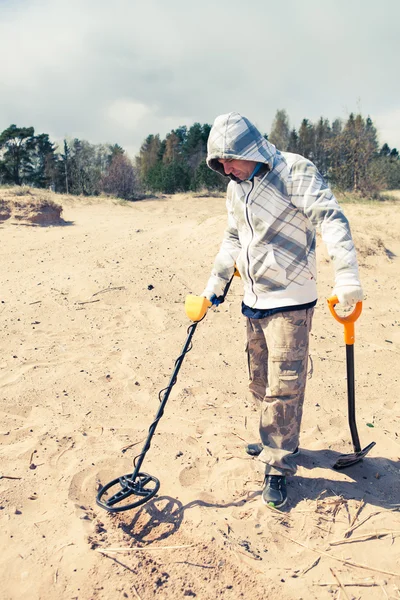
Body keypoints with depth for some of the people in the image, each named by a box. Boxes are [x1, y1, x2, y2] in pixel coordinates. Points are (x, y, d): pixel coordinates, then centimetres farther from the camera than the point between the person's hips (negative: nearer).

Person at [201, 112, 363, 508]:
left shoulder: (295, 172, -12)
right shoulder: (235, 188, 11)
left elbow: (331, 220, -21)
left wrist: (346, 278, -29)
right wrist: (215, 284, 22)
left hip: (290, 301, -7)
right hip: (254, 301, 8)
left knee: (284, 385, -4)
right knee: (259, 381, 16)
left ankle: (278, 468, 11)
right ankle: (276, 442, 37)